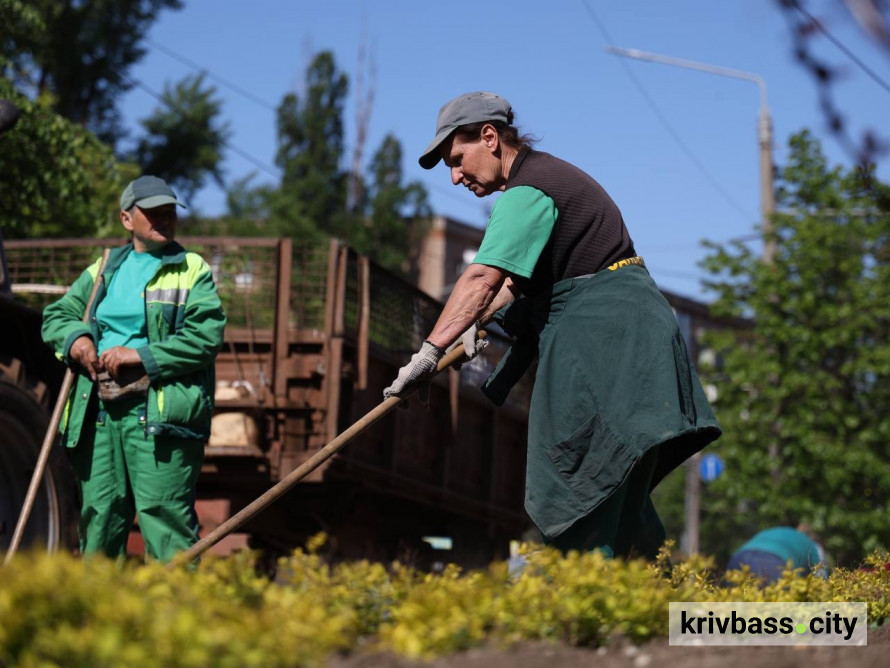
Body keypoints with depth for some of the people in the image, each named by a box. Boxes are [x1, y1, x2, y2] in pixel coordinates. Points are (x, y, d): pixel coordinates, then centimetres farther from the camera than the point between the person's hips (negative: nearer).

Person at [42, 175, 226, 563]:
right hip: (97, 413, 5)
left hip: (160, 414, -5)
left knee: (163, 515, -10)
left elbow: (206, 336, -8)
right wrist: (74, 338, -2)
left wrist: (142, 356, -14)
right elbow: (56, 316, 22)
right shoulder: (102, 271, 20)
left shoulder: (193, 271, 5)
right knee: (99, 514, 8)